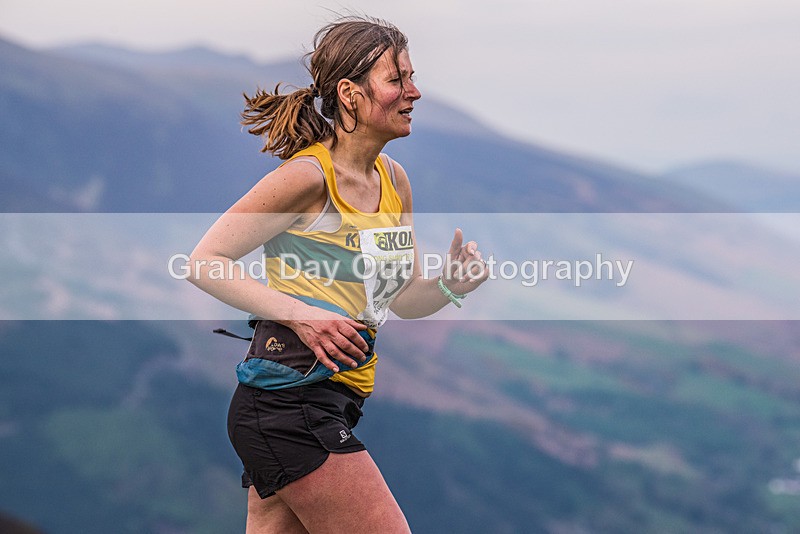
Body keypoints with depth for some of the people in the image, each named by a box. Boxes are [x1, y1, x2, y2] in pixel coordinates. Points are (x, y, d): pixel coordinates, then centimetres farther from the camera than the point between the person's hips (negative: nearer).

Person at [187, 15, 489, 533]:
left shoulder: (394, 180, 12)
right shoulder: (309, 176, -13)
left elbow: (402, 298, 21)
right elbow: (205, 261, -13)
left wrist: (449, 285, -1)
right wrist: (300, 315, -23)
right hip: (289, 400, -8)